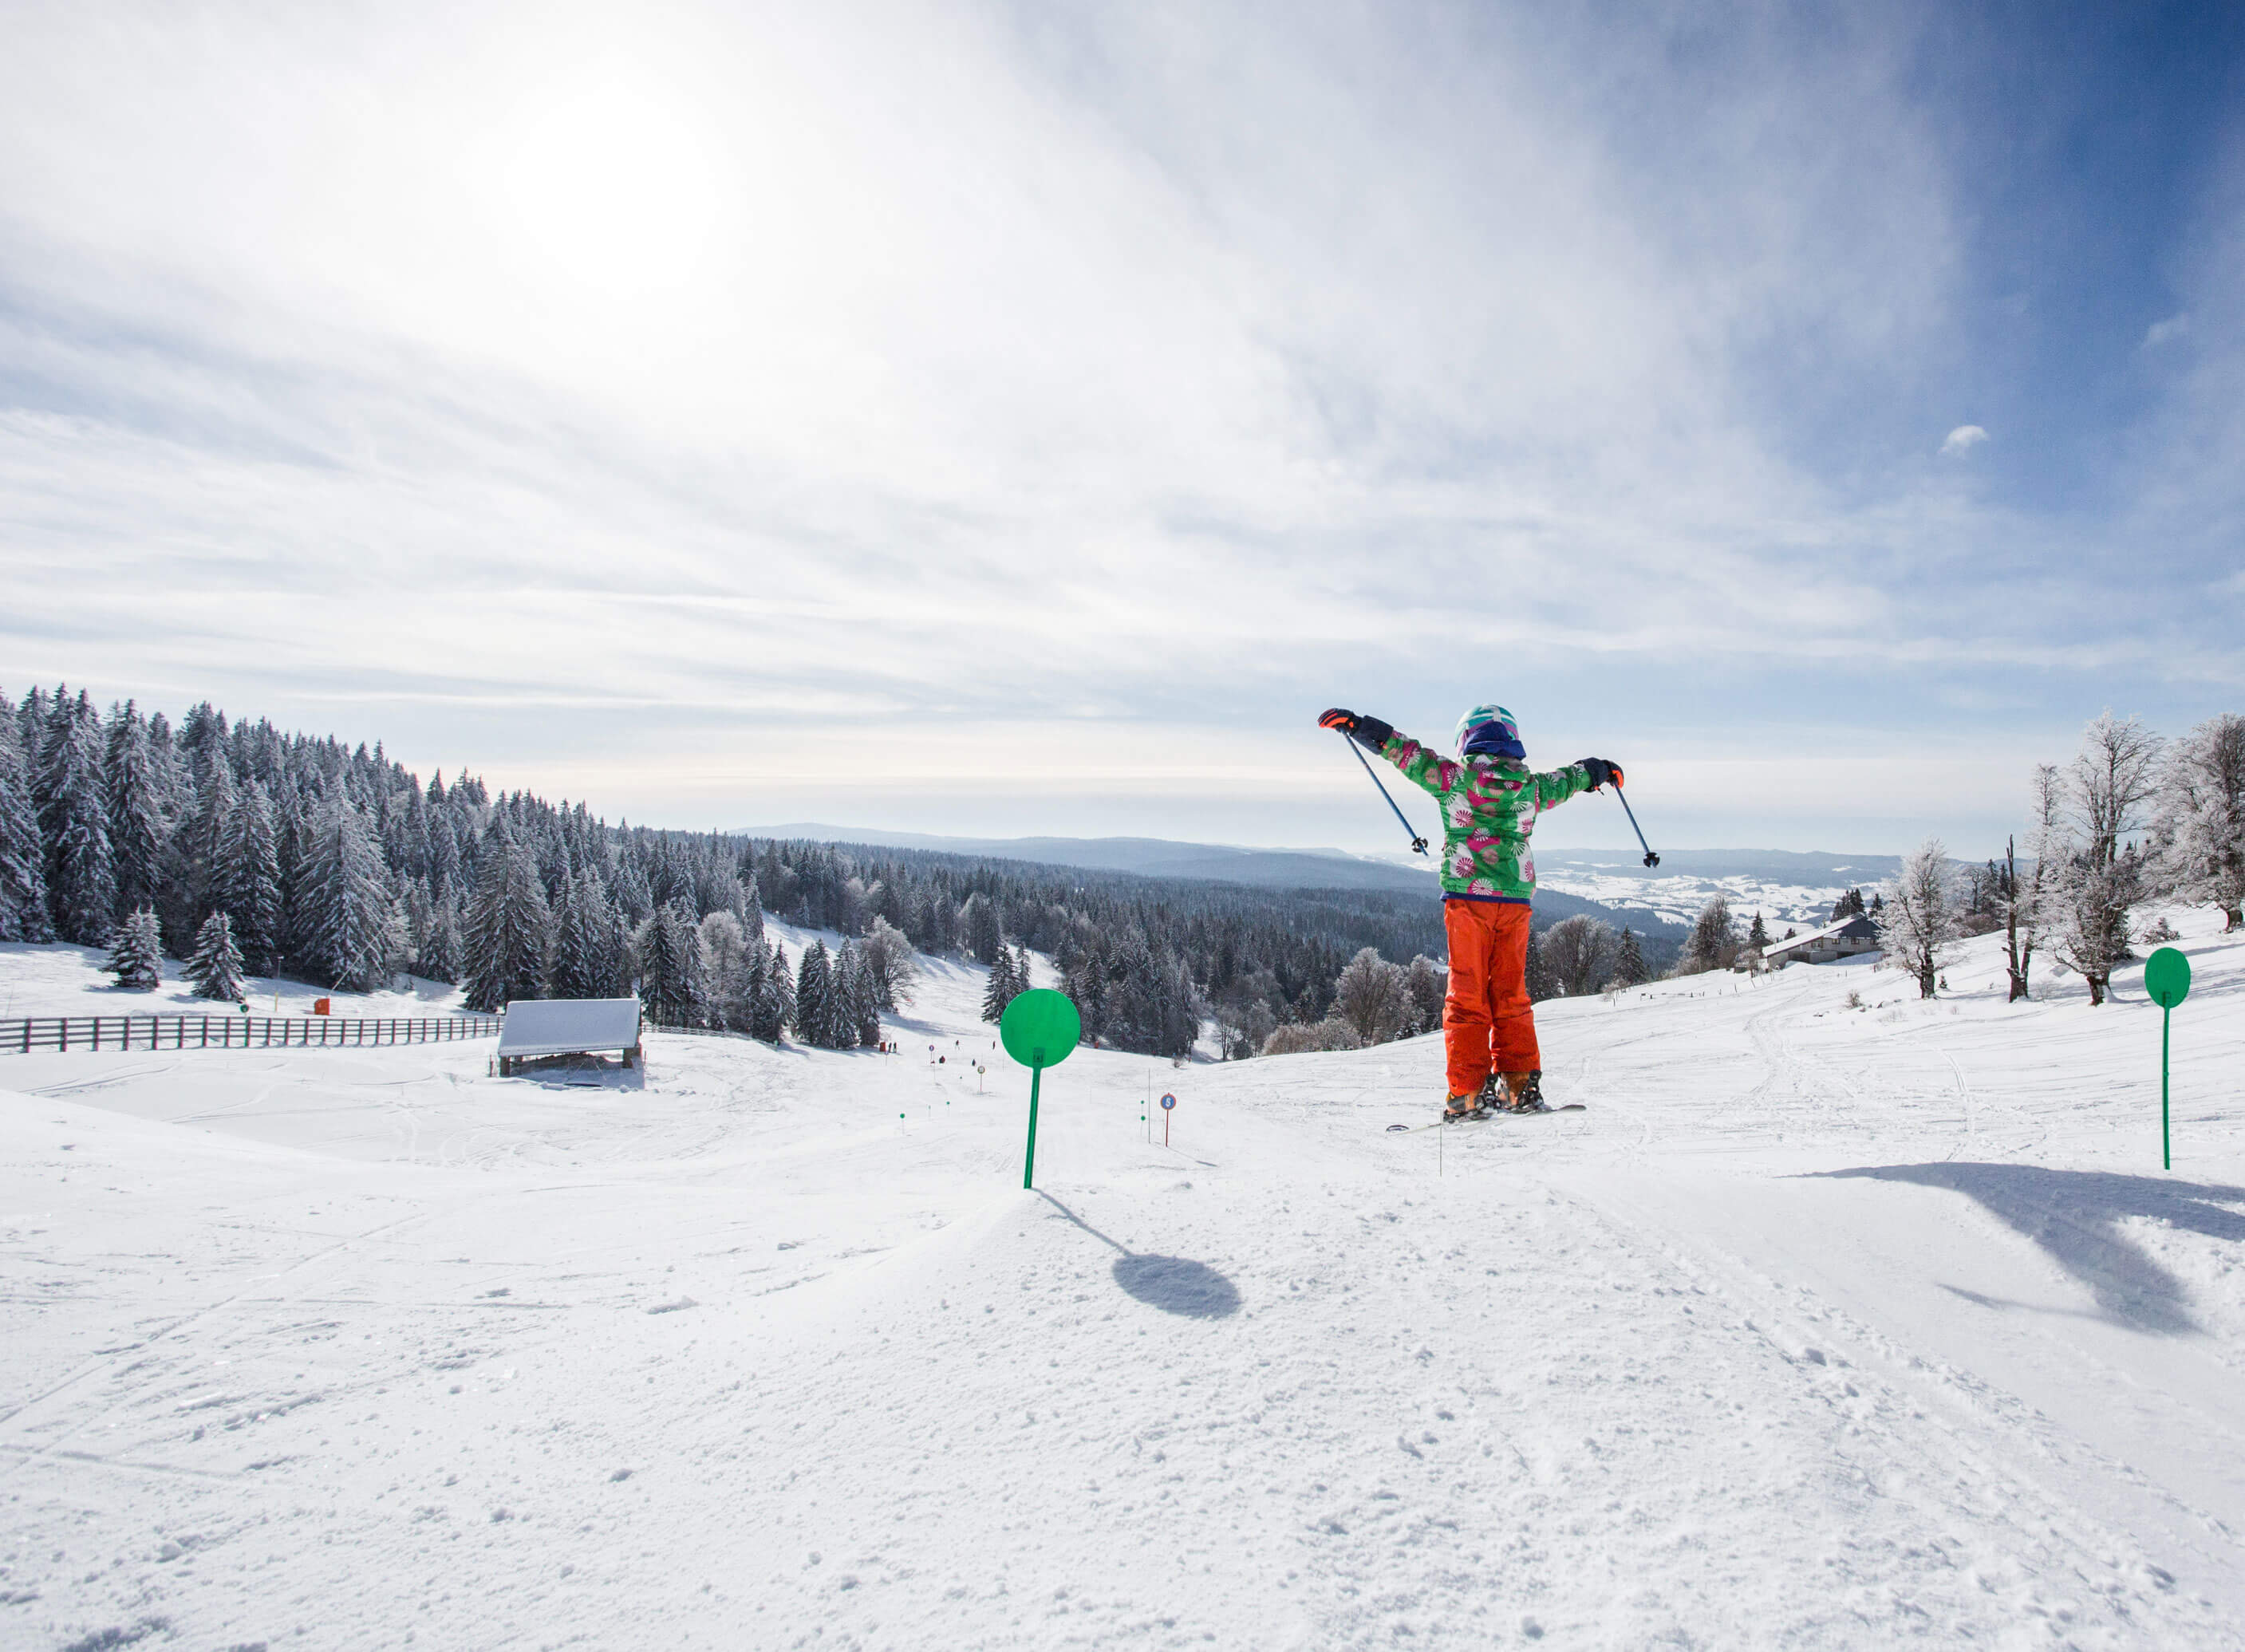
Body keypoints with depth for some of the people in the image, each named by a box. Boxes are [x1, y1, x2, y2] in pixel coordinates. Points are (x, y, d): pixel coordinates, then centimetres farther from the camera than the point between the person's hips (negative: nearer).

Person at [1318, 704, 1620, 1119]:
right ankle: (1521, 1086, 12)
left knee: (1467, 994, 1)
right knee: (1511, 995, 11)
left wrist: (1352, 724, 12)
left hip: (1467, 897, -3)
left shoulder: (1452, 778, -1)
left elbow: (1403, 749, 3)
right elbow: (1567, 778, 29)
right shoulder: (1531, 788, 8)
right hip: (1517, 900, 3)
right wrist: (1601, 770, 50)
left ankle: (1468, 1093, -2)